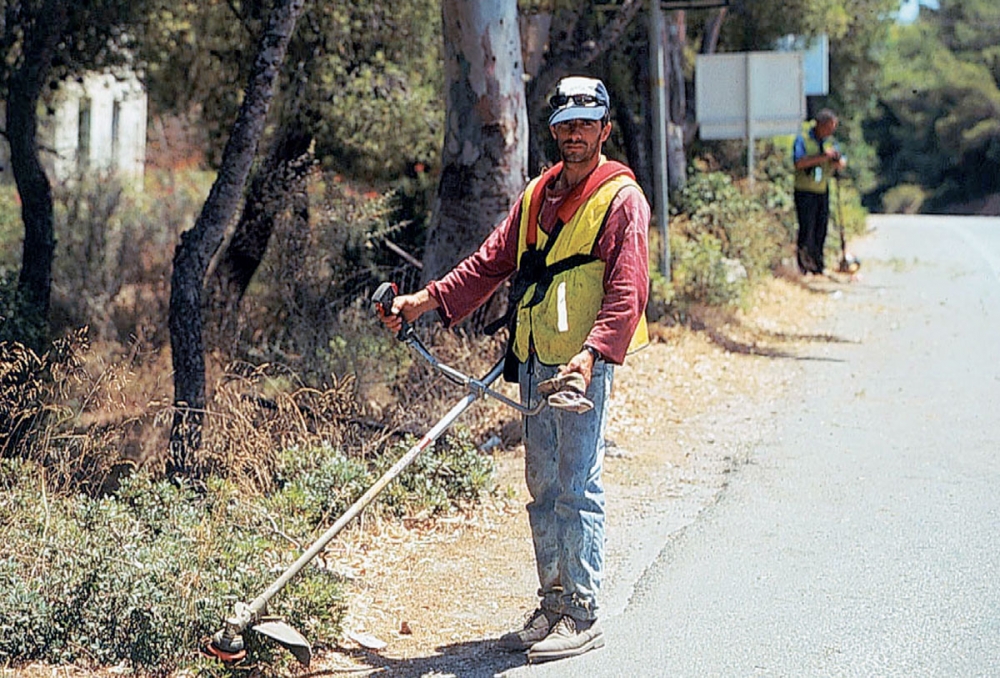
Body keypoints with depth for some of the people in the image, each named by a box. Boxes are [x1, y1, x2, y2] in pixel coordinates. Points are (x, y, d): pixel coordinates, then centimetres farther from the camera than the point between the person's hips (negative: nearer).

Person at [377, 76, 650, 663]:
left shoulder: (621, 199, -6)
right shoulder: (537, 196, 16)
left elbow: (627, 290, -15)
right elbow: (493, 262, 18)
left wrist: (591, 353, -27)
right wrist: (429, 301, 9)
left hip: (585, 365, -7)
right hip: (534, 365, 7)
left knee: (577, 488, -6)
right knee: (543, 488, 11)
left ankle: (583, 615, 0)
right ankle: (552, 606, 19)